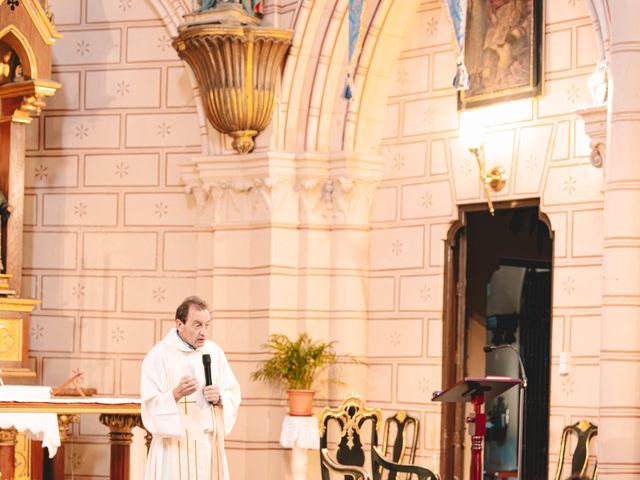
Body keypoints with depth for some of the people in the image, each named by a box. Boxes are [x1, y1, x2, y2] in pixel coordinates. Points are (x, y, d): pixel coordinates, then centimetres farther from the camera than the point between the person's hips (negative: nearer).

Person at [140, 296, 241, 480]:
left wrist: (219, 398, -12)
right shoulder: (158, 356, -8)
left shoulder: (214, 351, 6)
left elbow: (234, 394, 9)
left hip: (209, 444, 4)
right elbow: (150, 404, -13)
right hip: (174, 446, -4)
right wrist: (176, 394, -30)